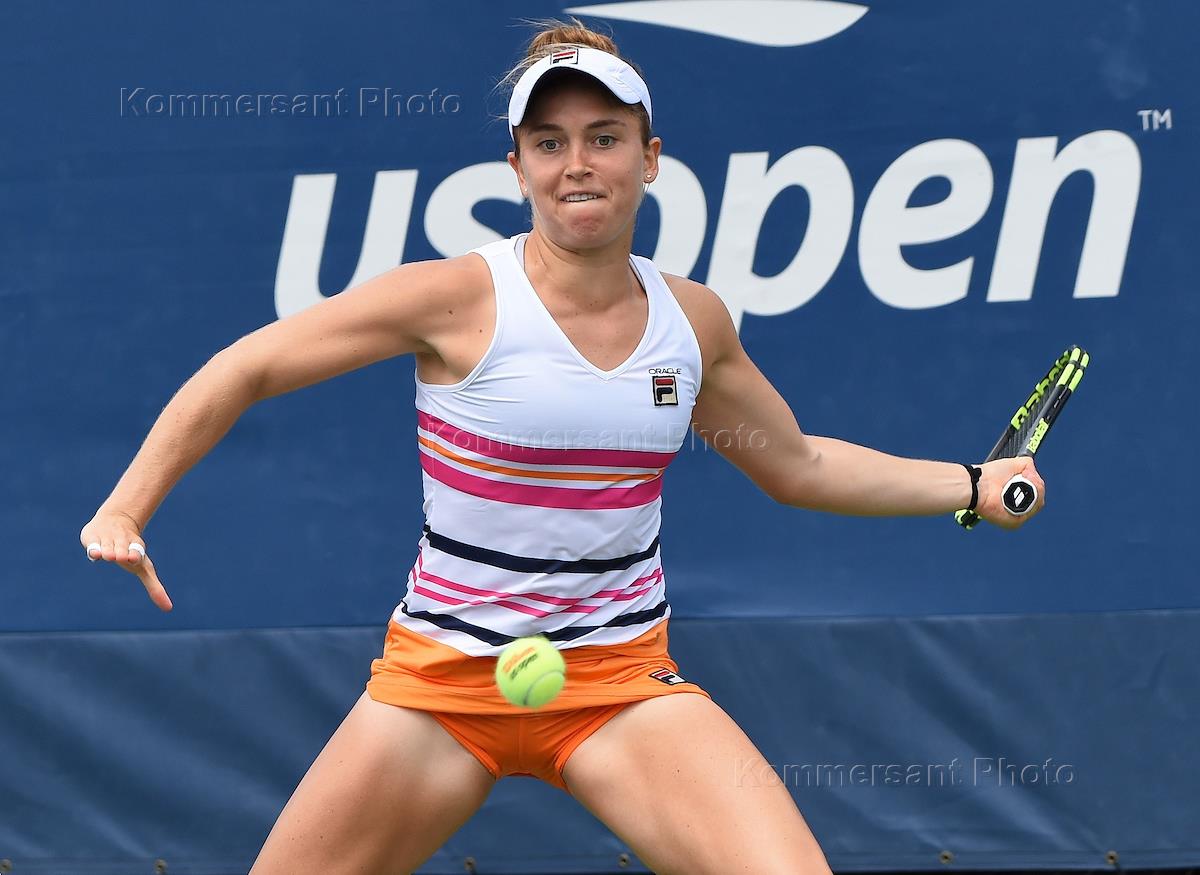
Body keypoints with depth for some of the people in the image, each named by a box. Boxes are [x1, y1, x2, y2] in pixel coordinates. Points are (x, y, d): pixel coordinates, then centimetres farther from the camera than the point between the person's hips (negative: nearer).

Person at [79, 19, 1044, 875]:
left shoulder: (693, 320, 2)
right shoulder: (460, 298, -12)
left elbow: (799, 466, 19)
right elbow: (242, 371, -6)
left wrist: (975, 487, 16)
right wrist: (126, 508, -14)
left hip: (623, 684, 2)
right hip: (443, 680, -2)